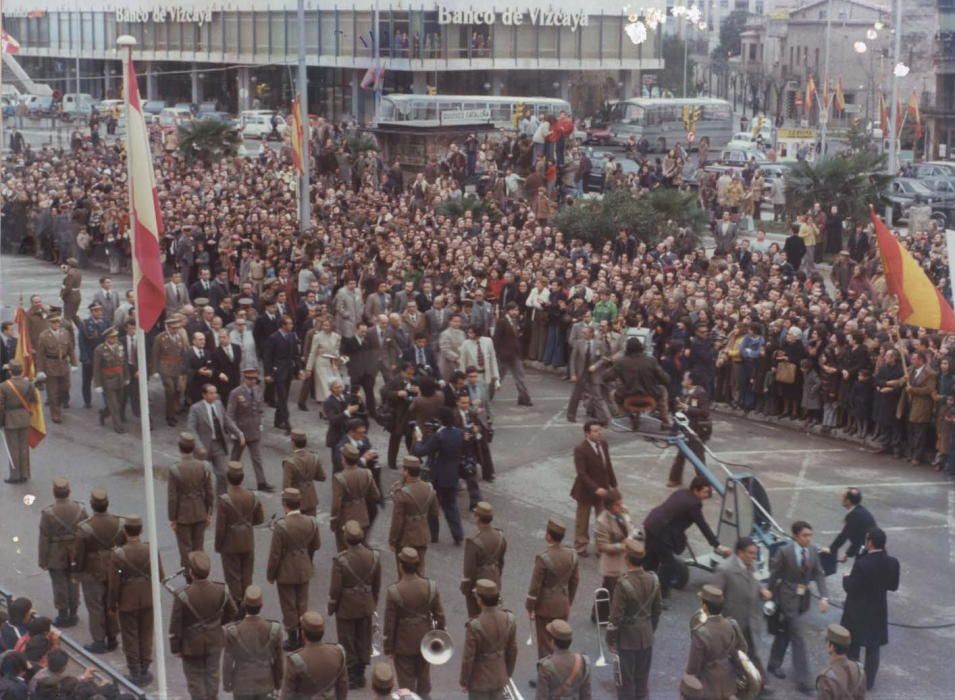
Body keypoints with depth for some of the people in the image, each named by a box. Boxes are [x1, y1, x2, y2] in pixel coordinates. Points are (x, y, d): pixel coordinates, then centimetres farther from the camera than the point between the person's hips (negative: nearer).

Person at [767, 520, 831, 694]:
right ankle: (803, 680, -4)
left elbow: (819, 575, -2)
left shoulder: (812, 550, -3)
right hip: (788, 598, -6)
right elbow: (774, 576, -9)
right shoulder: (784, 552, -19)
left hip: (803, 598, 6)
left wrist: (824, 597, -15)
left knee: (785, 632, 21)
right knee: (799, 637, -7)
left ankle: (774, 664, 39)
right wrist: (772, 599, -2)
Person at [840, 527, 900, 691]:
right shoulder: (892, 563, -11)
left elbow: (851, 588, -19)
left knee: (853, 647, 14)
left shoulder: (862, 564, -26)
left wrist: (846, 578, 1)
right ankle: (869, 682, 25)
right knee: (873, 648, 17)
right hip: (878, 610, 4)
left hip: (858, 611, -4)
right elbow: (893, 586, 2)